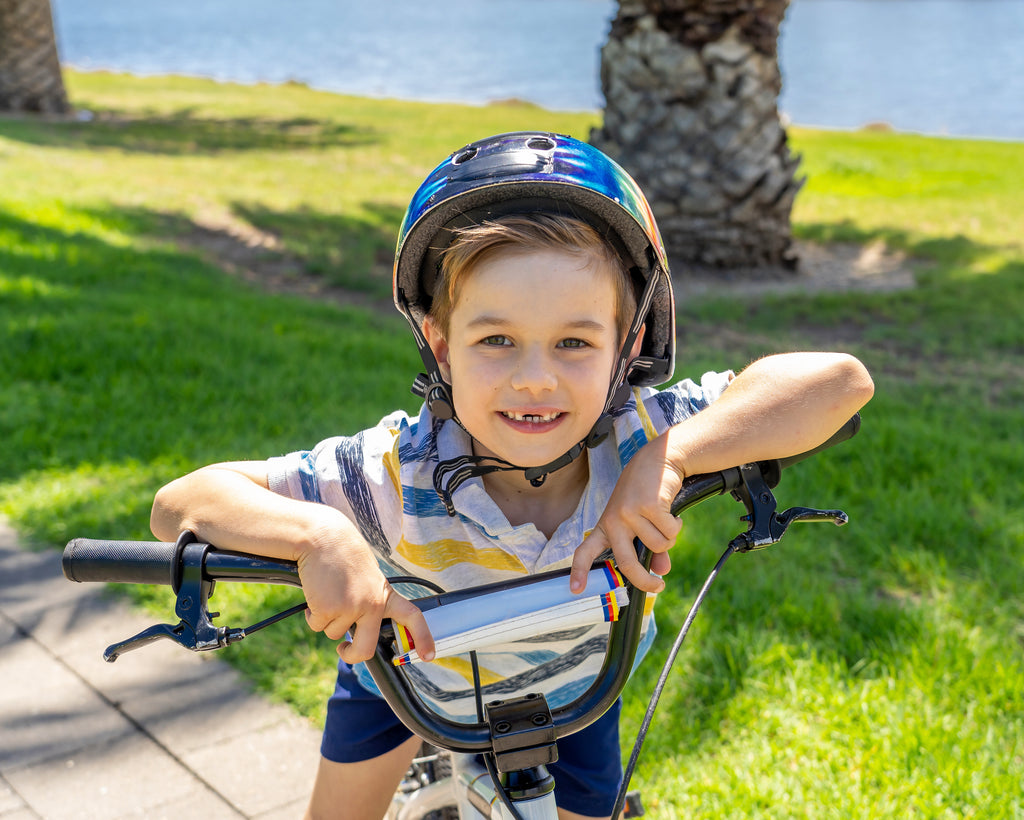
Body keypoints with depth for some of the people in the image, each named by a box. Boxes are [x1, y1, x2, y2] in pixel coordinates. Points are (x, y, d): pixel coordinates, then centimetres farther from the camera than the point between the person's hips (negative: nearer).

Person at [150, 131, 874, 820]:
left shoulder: (636, 439, -37)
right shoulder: (396, 474, -40)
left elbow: (840, 380, -42)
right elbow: (182, 505, -39)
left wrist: (673, 455, -53)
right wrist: (315, 535, -59)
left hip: (571, 679, 1)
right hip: (407, 649, -1)